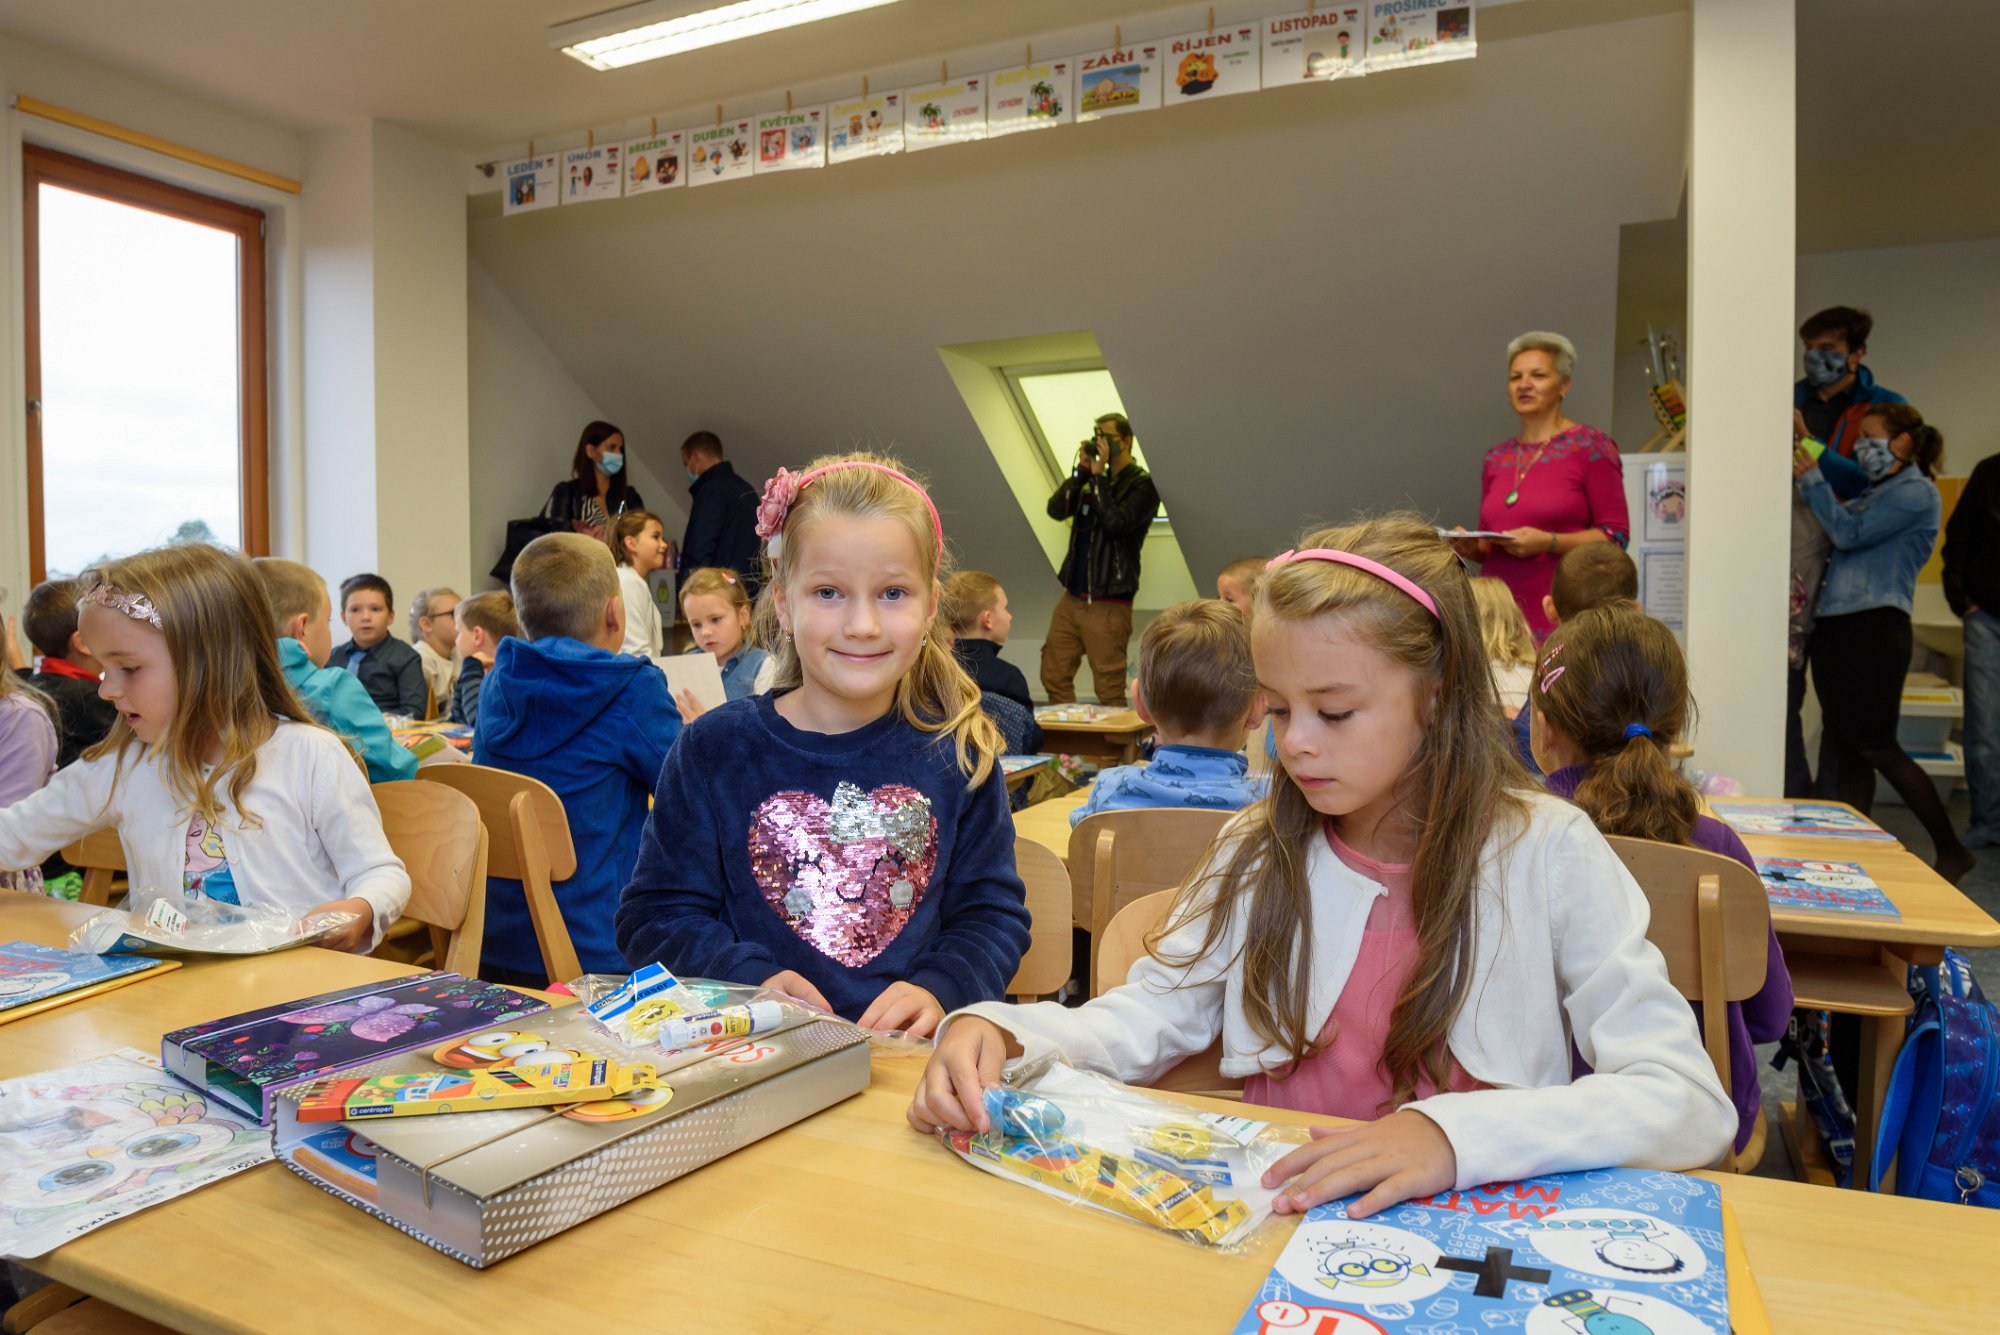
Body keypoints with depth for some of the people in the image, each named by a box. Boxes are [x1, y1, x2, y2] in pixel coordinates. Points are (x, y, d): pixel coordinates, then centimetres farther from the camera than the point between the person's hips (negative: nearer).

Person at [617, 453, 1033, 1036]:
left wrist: (939, 990, -11)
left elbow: (993, 913, 7)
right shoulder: (715, 749, 2)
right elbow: (654, 916, 3)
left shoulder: (959, 753, 4)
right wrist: (748, 981, -13)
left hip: (915, 1054, 0)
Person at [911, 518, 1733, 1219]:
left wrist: (1451, 1135, -30)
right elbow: (1146, 1017, 6)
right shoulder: (1258, 854, 5)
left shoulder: (1544, 852, -7)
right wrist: (995, 1034, -15)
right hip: (1279, 1214, 2)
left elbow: (1692, 1102, -12)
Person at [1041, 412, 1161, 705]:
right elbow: (1056, 510, 3)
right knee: (1054, 678, 8)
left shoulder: (1142, 484, -5)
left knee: (1109, 690, -3)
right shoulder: (1094, 479, 14)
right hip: (1072, 596, 7)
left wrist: (1098, 474, -14)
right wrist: (1082, 470, -5)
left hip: (1108, 602, -7)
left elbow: (1115, 523, -20)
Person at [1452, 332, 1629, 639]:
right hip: (1498, 608, 4)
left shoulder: (1592, 446, -1)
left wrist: (1549, 542, -17)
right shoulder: (1496, 458, 14)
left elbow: (1615, 535, -5)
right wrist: (1471, 547, -2)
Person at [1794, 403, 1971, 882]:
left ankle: (1950, 850, 5)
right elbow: (1836, 538, 15)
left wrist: (1812, 480, -6)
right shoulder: (1874, 493, 22)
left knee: (1875, 746, -7)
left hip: (1875, 626, -8)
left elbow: (1849, 533, -12)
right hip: (1835, 625, 8)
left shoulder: (1917, 492, -4)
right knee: (1845, 747, 7)